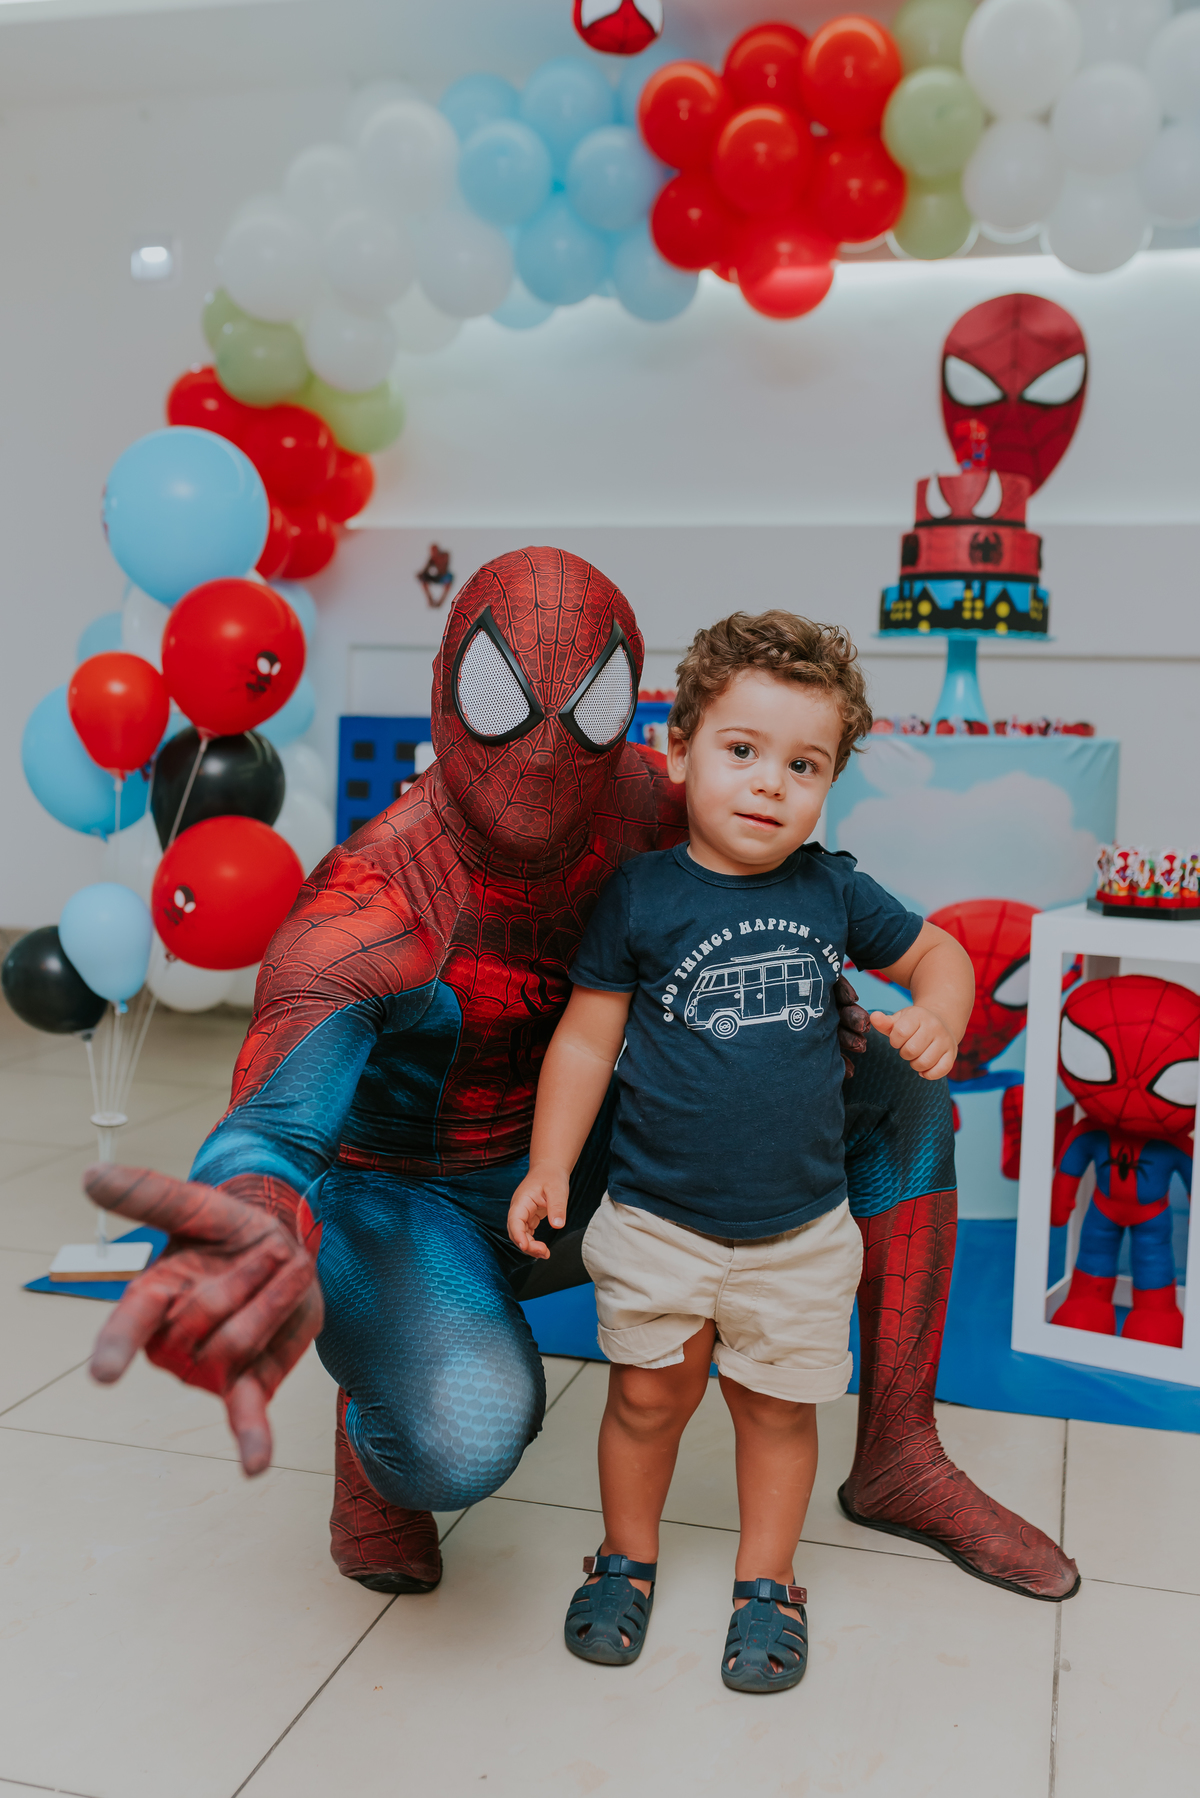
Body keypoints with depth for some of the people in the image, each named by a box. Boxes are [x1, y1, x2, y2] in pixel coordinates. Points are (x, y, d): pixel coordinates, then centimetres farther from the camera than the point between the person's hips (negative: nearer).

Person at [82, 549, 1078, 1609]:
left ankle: (898, 1454, 3)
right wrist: (261, 1241, -76)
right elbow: (275, 1127, -49)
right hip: (409, 1212, -5)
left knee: (896, 1083, -5)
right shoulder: (367, 904, -33)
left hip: (575, 1186, 6)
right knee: (467, 1435, -40)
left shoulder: (640, 798, -16)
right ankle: (377, 1433, -1)